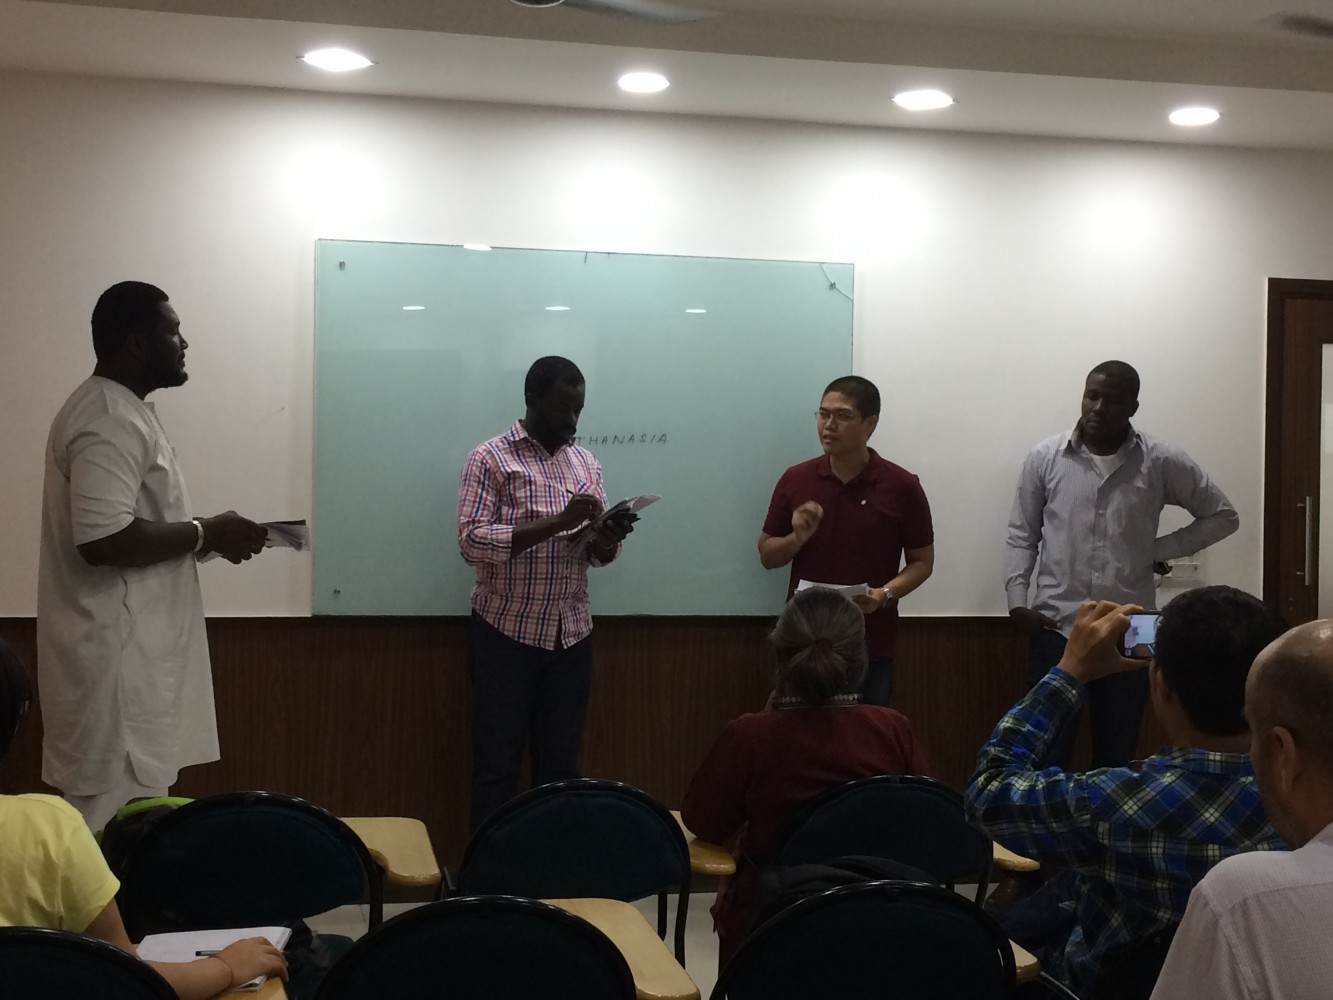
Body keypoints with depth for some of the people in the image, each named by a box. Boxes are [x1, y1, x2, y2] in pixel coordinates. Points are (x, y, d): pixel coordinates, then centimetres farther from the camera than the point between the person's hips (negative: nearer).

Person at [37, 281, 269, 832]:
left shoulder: (122, 411, 14)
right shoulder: (109, 422, -18)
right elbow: (103, 540, -28)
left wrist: (204, 534, 9)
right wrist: (206, 534, -17)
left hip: (134, 648, 11)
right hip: (118, 656, -11)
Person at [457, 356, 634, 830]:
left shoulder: (586, 463, 10)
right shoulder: (490, 459, -6)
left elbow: (597, 552, 12)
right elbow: (472, 541, -17)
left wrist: (609, 538, -13)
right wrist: (557, 522, -24)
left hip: (572, 636, 5)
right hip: (505, 635, -5)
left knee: (561, 766, 11)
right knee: (497, 765, 3)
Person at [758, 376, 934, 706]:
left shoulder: (902, 486, -3)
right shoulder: (795, 480, 2)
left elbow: (922, 562, 3)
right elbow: (767, 555, 8)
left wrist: (886, 594, -15)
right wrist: (797, 538, -13)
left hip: (871, 648, -1)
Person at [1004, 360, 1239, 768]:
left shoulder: (1162, 463, -2)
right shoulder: (1044, 457, 0)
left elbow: (1222, 515, 9)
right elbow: (1022, 535, 6)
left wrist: (1163, 548, -1)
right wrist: (1017, 600, -5)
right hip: (1055, 628, 0)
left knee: (1116, 756, 11)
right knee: (1045, 753, 3)